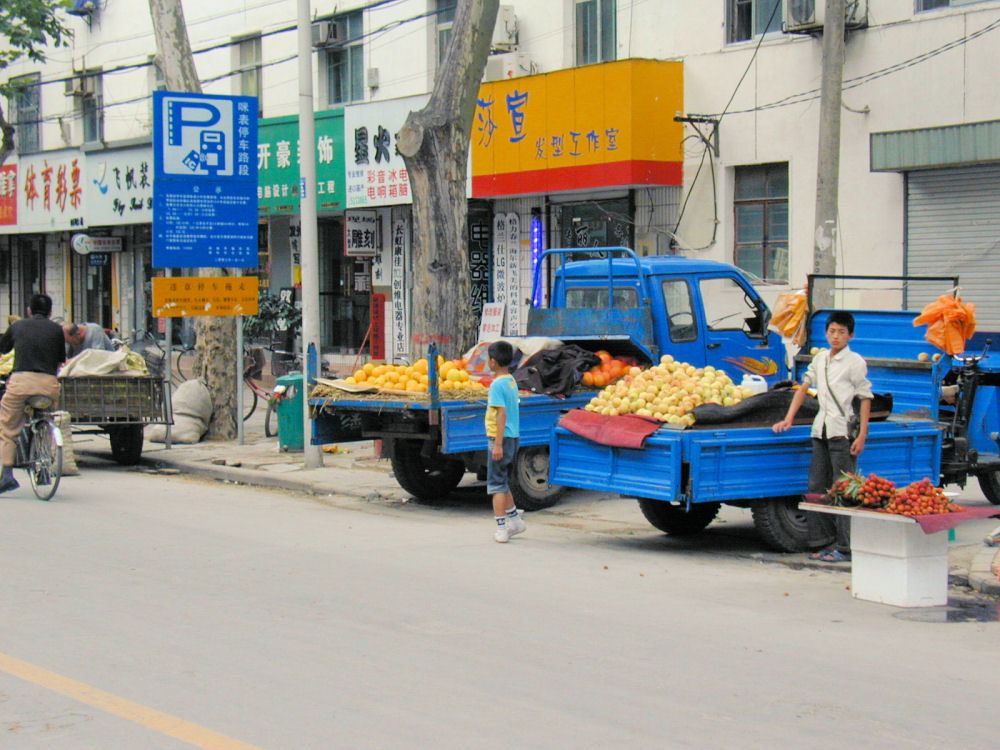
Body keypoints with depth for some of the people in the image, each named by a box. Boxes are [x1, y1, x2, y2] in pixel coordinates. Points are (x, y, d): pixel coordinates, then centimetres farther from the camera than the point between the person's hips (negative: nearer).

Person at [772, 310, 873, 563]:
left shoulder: (855, 362, -4)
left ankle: (845, 548, -3)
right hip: (821, 429, 7)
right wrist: (788, 418, 11)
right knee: (816, 488, 7)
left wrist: (862, 435, -12)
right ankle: (822, 541, 14)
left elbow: (865, 399, -6)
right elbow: (804, 387, 20)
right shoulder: (820, 359, 14)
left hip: (844, 430, -7)